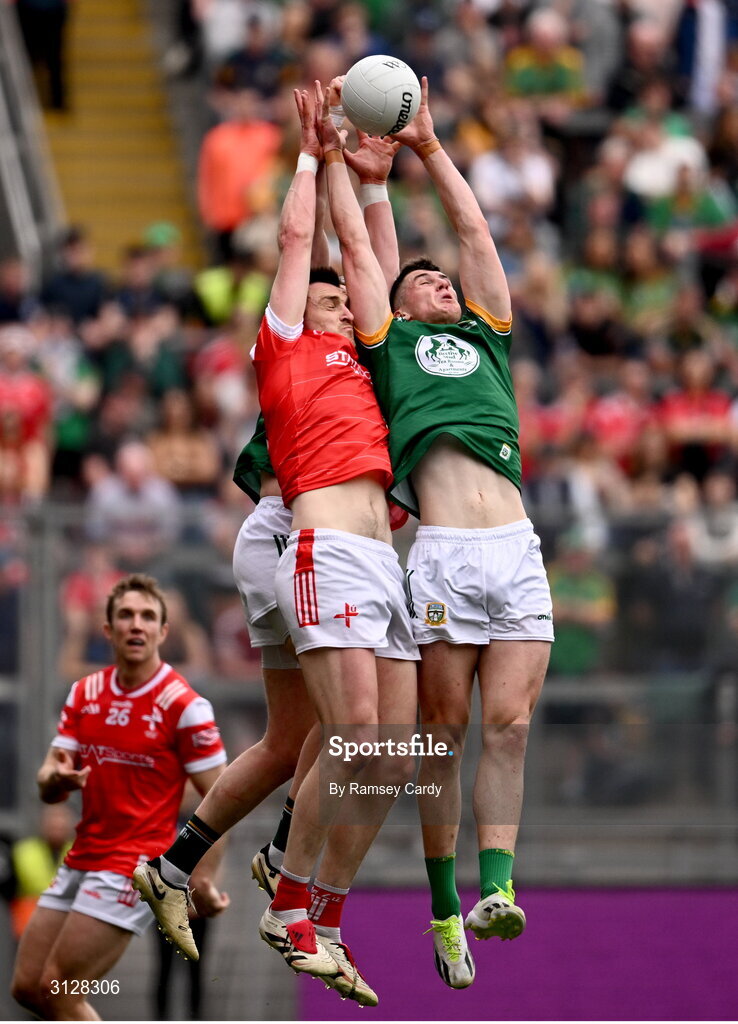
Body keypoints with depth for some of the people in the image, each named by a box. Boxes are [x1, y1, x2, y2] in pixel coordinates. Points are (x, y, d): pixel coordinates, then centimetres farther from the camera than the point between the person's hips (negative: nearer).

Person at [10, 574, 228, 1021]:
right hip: (80, 862, 7)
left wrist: (205, 880, -22)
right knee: (28, 986, 7)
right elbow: (48, 788, 8)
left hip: (134, 866, -7)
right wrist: (58, 778, -17)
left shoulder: (184, 706, -12)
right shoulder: (85, 694, 7)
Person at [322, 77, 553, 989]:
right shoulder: (391, 342, 18)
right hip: (442, 554, -3)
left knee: (508, 726, -6)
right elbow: (355, 245, 21)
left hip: (517, 551, 3)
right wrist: (332, 155, 28)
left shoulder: (486, 339, 27)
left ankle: (495, 887, -10)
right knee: (443, 733, -2)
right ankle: (443, 910, 3)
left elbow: (477, 233, 29)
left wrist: (429, 148, 33)